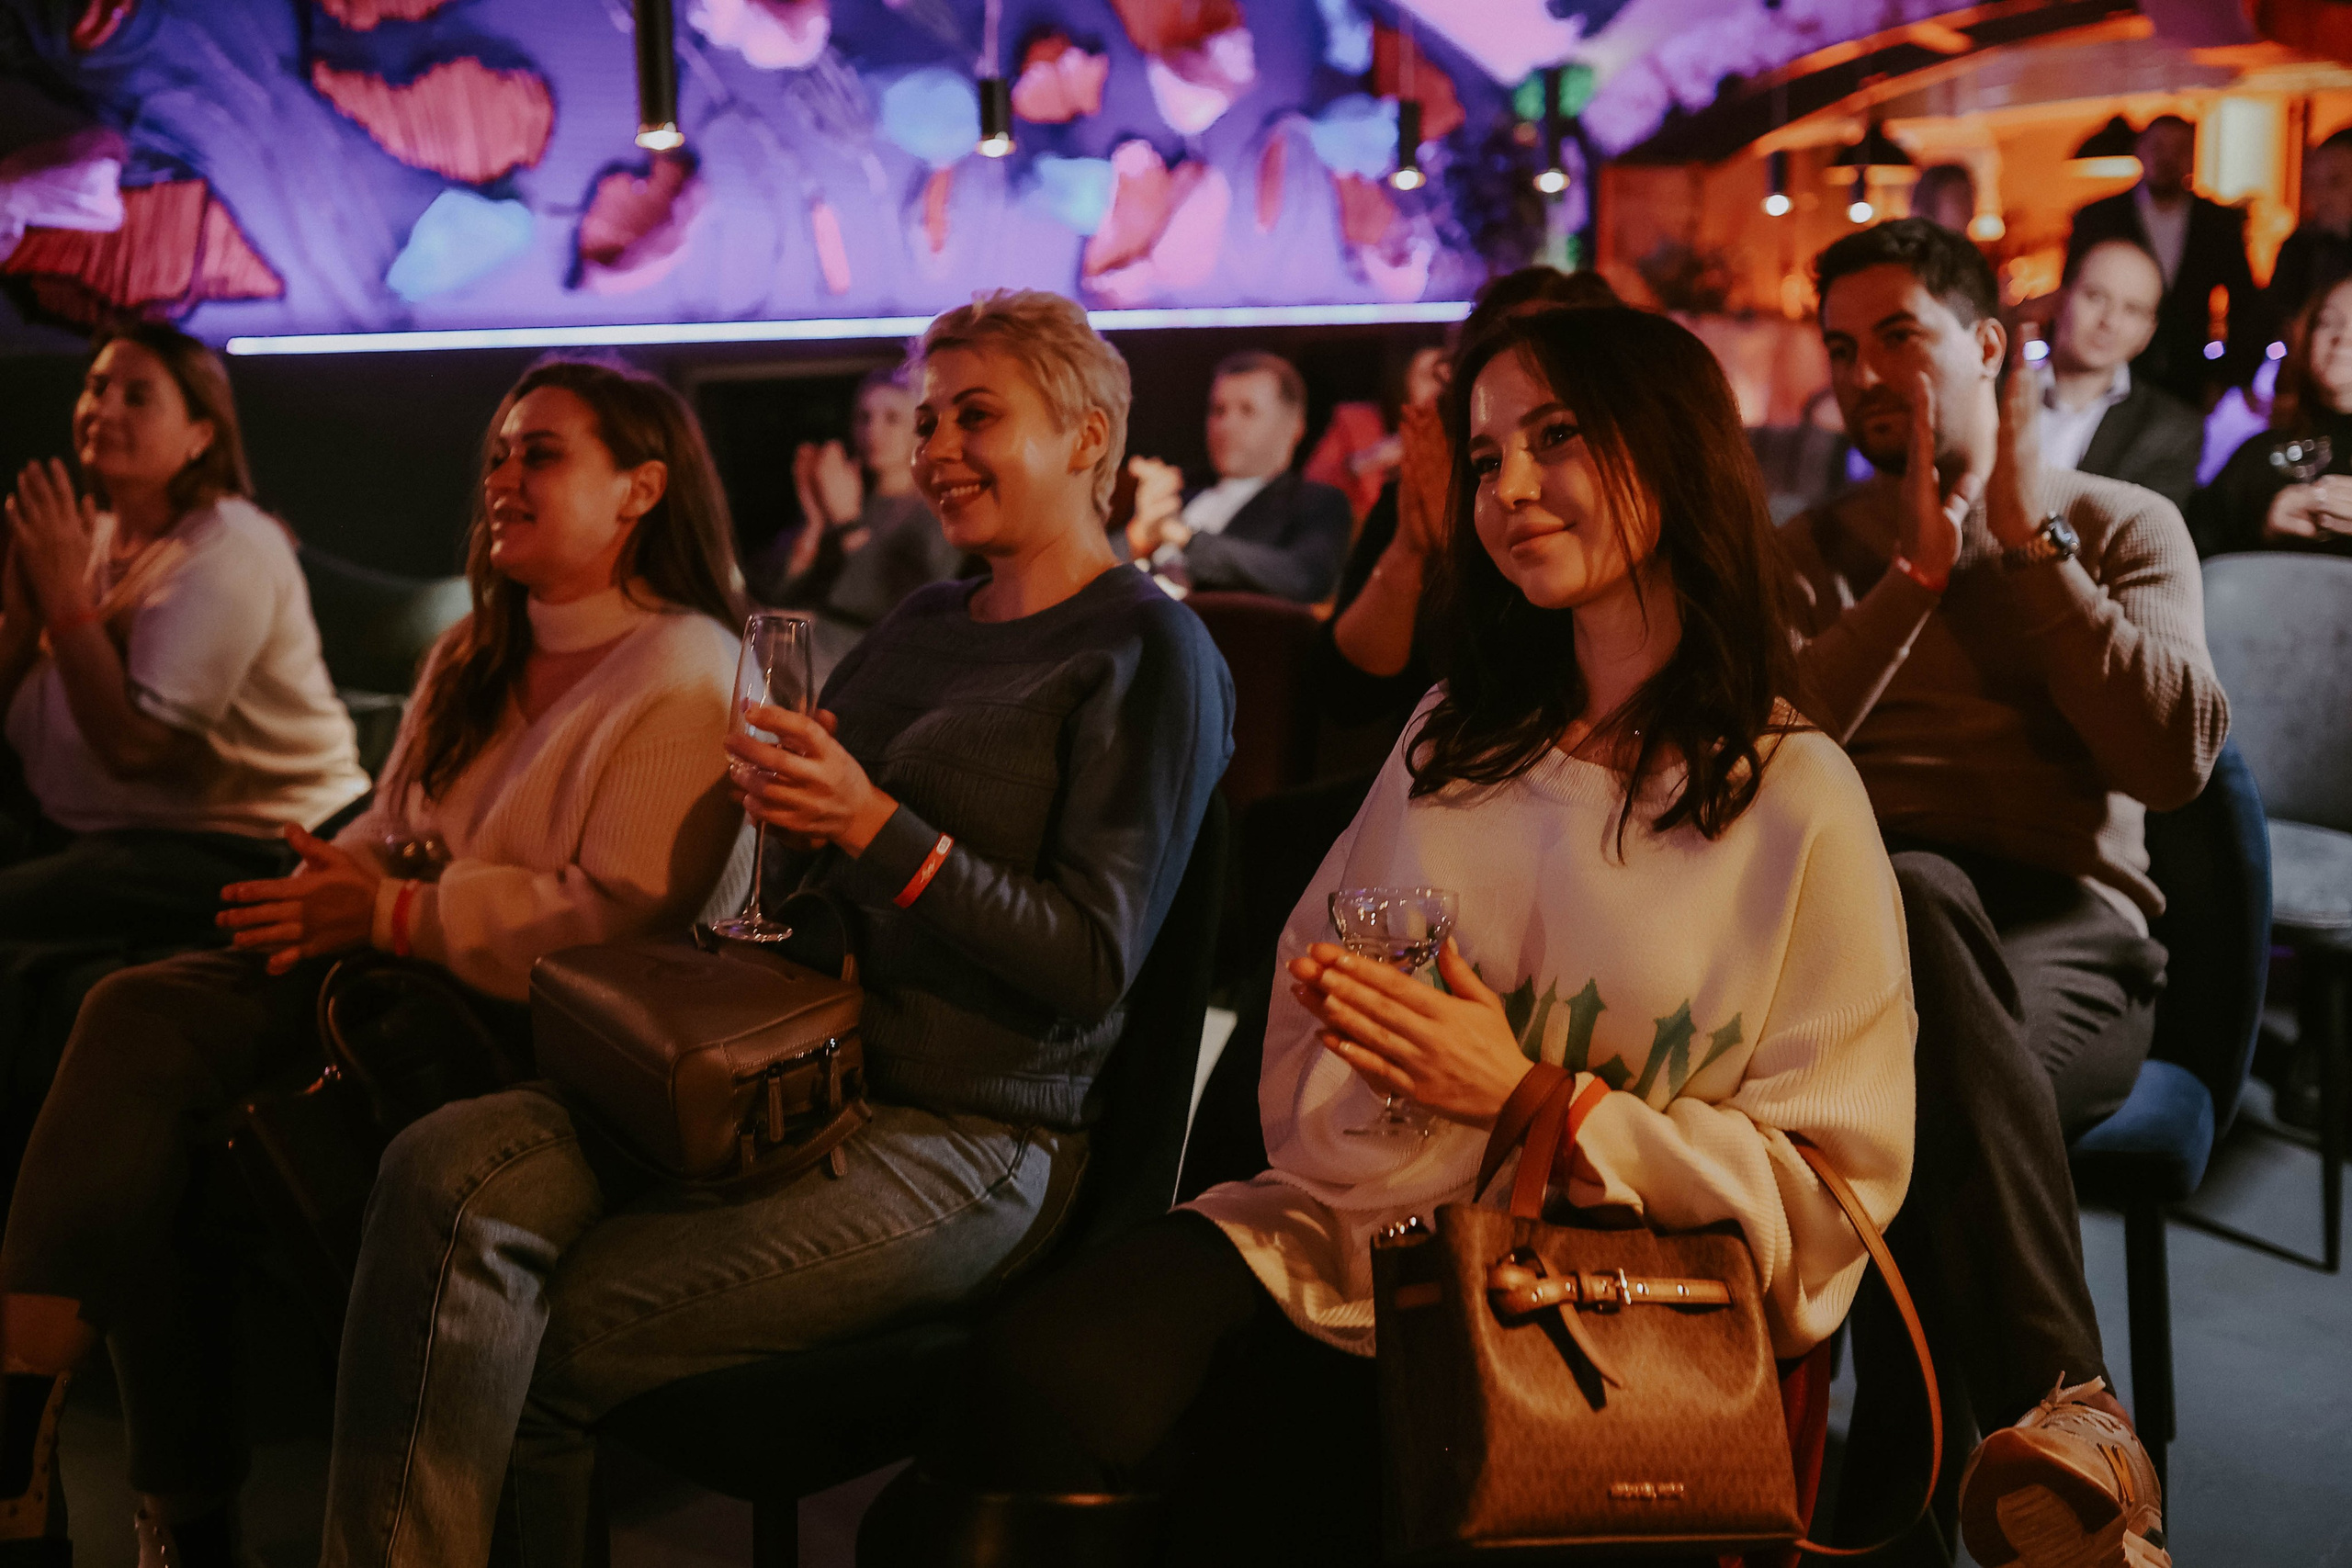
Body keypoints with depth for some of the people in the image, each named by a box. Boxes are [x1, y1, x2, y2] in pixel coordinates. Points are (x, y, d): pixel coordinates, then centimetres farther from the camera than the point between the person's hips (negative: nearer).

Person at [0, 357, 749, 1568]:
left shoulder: (689, 682, -9)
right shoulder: (470, 658, 20)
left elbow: (628, 913, -19)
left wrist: (396, 914, -18)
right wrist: (331, 883, -4)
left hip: (528, 1019, -8)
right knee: (136, 1016, -17)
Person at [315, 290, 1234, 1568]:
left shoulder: (1149, 652, -2)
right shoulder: (920, 627, 20)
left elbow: (1092, 962, -11)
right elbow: (778, 875, 22)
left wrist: (875, 828, -19)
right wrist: (771, 798, -1)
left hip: (966, 1145, -6)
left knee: (536, 1348, -15)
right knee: (446, 1169, -18)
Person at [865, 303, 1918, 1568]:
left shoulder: (1801, 806, 1)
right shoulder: (1455, 738, 18)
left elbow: (1827, 1198, -2)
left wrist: (1534, 1102, -11)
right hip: (1336, 1251, 4)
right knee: (1049, 1368, -28)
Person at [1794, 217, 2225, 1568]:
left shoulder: (2123, 525, 17)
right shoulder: (1816, 551, 23)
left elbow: (2173, 760, -2)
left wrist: (2026, 542, 0)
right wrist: (1918, 572, -1)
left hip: (2066, 938, -1)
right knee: (1911, 895, -38)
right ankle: (2065, 1408, -39)